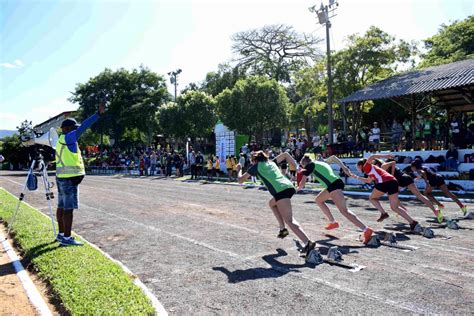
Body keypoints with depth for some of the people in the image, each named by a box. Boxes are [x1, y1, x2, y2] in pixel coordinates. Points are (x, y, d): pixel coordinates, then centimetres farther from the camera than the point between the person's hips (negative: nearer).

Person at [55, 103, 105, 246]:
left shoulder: (61, 140, 16)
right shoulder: (67, 138, -12)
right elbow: (84, 126, -23)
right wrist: (98, 114, -28)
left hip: (62, 177, 10)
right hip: (70, 178, -10)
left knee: (62, 207, 15)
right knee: (69, 208, -7)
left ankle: (61, 234, 25)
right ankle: (67, 238, -3)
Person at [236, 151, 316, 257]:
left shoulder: (256, 166, 14)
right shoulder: (271, 162, 29)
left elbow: (240, 180, 19)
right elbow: (285, 154, 38)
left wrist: (239, 170, 38)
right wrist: (296, 167, 31)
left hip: (281, 191, -7)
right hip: (289, 186, 7)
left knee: (289, 220, -11)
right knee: (272, 203, 32)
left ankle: (308, 243, -25)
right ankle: (283, 229, 25)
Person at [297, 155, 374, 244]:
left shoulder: (310, 165, 4)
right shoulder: (320, 162, 27)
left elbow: (302, 183, 1)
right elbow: (333, 157, 31)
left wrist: (299, 188, 23)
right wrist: (344, 167, 20)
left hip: (333, 185, -9)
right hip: (336, 183, 9)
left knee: (344, 211, -12)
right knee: (319, 199, 25)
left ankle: (366, 230, -21)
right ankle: (333, 222, 26)